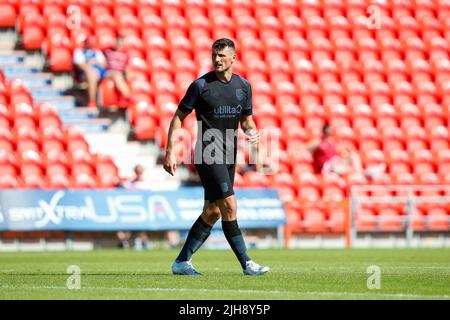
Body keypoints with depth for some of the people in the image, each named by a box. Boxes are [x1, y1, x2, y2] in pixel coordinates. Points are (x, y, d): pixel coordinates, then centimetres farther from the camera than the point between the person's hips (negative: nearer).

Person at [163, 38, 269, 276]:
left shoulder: (243, 86, 8)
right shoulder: (201, 85, -7)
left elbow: (246, 119, 19)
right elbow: (178, 117, -3)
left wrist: (252, 131, -5)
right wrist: (170, 152, -9)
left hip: (228, 156, 7)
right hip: (208, 154, -7)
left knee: (213, 212, 8)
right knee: (229, 205, -15)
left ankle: (182, 262, 17)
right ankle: (246, 264, -13)